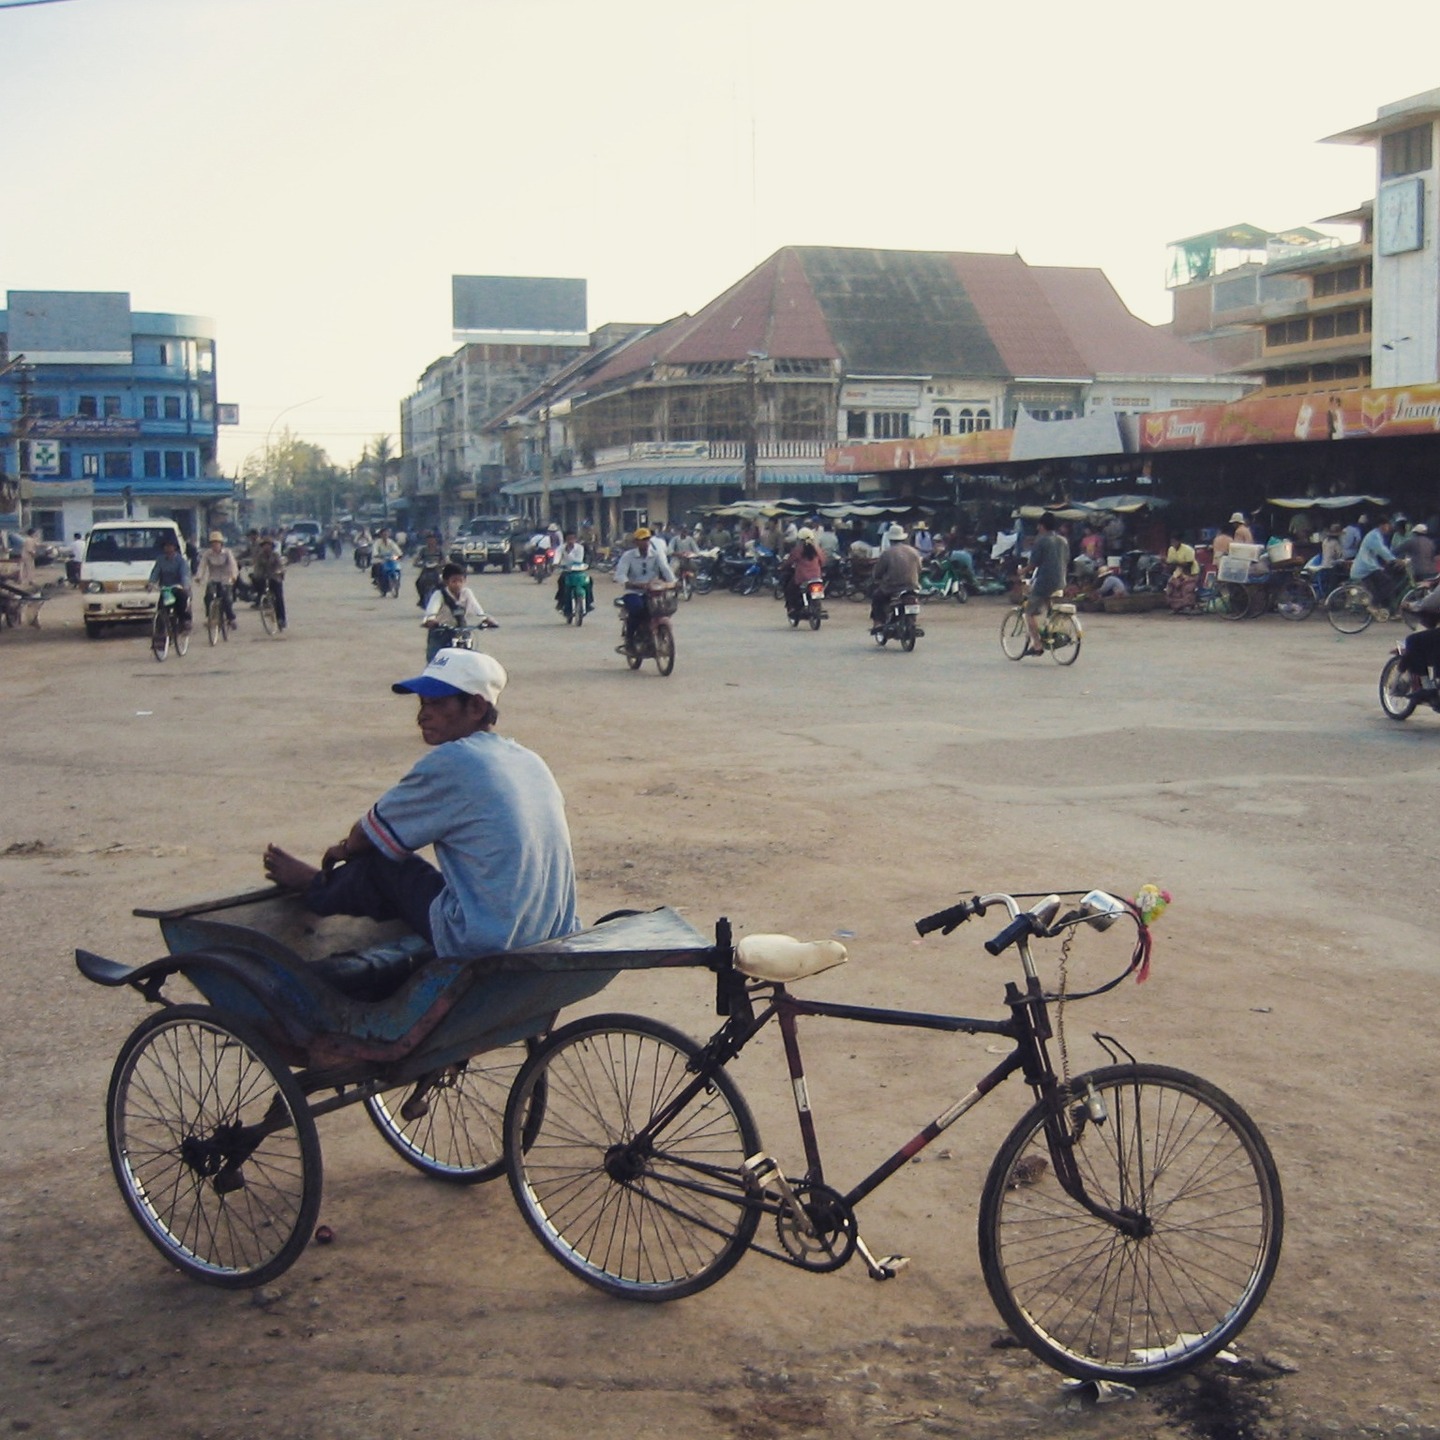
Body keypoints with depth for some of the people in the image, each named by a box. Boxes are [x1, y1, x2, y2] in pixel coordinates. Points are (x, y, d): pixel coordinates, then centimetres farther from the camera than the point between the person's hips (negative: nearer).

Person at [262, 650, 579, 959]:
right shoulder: (532, 762, 9)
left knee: (380, 862, 10)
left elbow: (368, 836, 0)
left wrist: (344, 850, 23)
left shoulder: (449, 763, -13)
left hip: (483, 948, -7)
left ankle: (315, 889, 37)